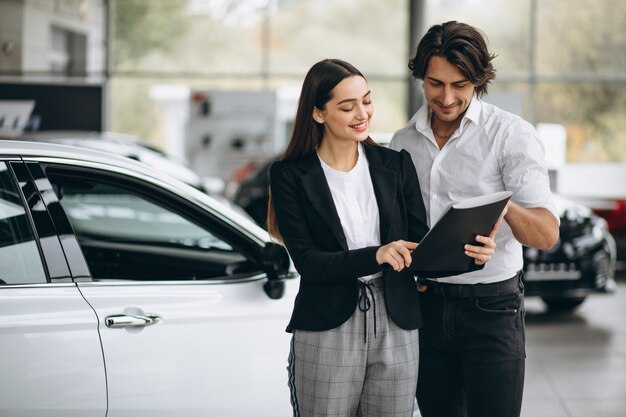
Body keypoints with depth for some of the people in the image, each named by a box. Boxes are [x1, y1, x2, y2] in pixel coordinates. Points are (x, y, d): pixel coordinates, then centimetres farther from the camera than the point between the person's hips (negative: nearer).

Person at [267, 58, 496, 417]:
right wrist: (376, 255, -23)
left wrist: (468, 254, -15)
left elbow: (421, 249, 5)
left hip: (397, 330, 3)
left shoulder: (396, 165, 7)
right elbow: (307, 262, -9)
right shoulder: (291, 175, -2)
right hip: (328, 333, -2)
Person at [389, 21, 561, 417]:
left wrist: (507, 209, -40)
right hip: (426, 305, 4)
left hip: (492, 306, -4)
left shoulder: (512, 134, -9)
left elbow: (547, 233, -18)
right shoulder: (403, 142, 6)